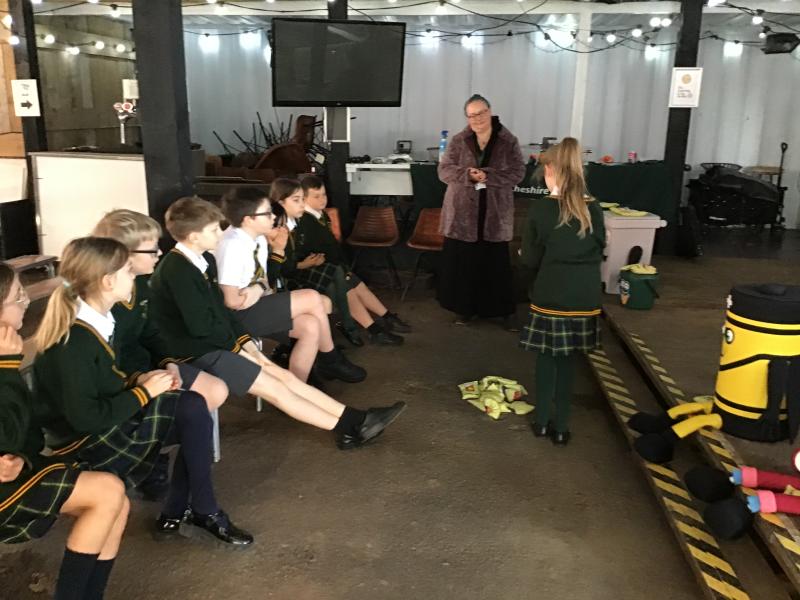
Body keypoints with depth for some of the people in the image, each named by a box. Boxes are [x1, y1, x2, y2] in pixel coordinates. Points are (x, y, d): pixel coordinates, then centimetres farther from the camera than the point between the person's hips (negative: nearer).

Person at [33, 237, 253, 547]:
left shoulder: (95, 319, 1)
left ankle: (176, 515, 2)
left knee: (193, 408, -6)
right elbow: (86, 418, -27)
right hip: (86, 444, -9)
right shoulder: (74, 342, -26)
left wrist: (138, 381, -5)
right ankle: (204, 513, -3)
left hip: (105, 425, 9)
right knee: (192, 409, -18)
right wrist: (145, 391, -18)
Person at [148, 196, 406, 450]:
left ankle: (355, 418, -1)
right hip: (197, 353, -9)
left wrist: (244, 340, 2)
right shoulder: (177, 270, -20)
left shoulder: (204, 260, 9)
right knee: (274, 387, -11)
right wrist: (237, 344, -8)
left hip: (217, 343, 9)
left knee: (286, 376, 0)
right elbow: (200, 325, -22)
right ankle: (347, 429, -6)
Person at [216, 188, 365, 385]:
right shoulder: (232, 245, -23)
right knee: (312, 299, -15)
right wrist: (260, 290, -6)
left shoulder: (258, 239, 5)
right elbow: (232, 301, -23)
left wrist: (261, 287, -6)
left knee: (311, 326, -10)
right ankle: (331, 361, 5)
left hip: (255, 309, 9)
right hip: (239, 316, -9)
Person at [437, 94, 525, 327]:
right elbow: (444, 170, -3)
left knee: (497, 263, 6)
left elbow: (518, 172, -7)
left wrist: (488, 176, -21)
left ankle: (504, 311, 19)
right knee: (463, 262, 6)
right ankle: (465, 307, 22)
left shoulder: (508, 141, -1)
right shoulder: (458, 141, 2)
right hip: (462, 212, 1)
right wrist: (468, 175, -22)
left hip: (495, 213, -1)